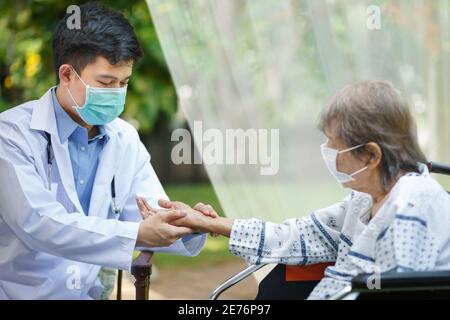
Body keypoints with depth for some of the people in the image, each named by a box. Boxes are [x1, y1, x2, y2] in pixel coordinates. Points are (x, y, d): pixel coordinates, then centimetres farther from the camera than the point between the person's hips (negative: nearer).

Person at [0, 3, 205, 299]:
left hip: (87, 293, 4)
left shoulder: (125, 139, 6)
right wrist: (137, 234, -28)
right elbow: (37, 224, -22)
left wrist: (187, 227, -18)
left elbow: (151, 218, 4)